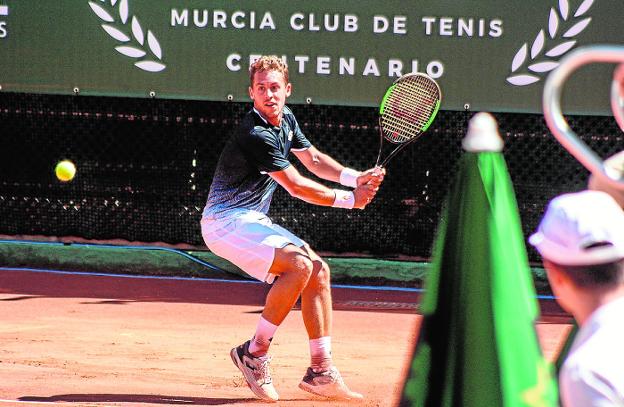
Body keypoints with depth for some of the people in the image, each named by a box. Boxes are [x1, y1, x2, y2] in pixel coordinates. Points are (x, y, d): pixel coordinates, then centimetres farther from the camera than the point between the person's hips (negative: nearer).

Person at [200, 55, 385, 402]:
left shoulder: (286, 119, 7)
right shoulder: (256, 135, -22)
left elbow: (313, 159, 18)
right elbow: (297, 186, -18)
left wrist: (356, 178, 2)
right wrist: (349, 199, -9)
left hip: (254, 221, 9)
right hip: (227, 222, -9)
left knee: (319, 270, 1)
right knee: (299, 264, -25)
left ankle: (321, 370, 5)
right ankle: (255, 352, -14)